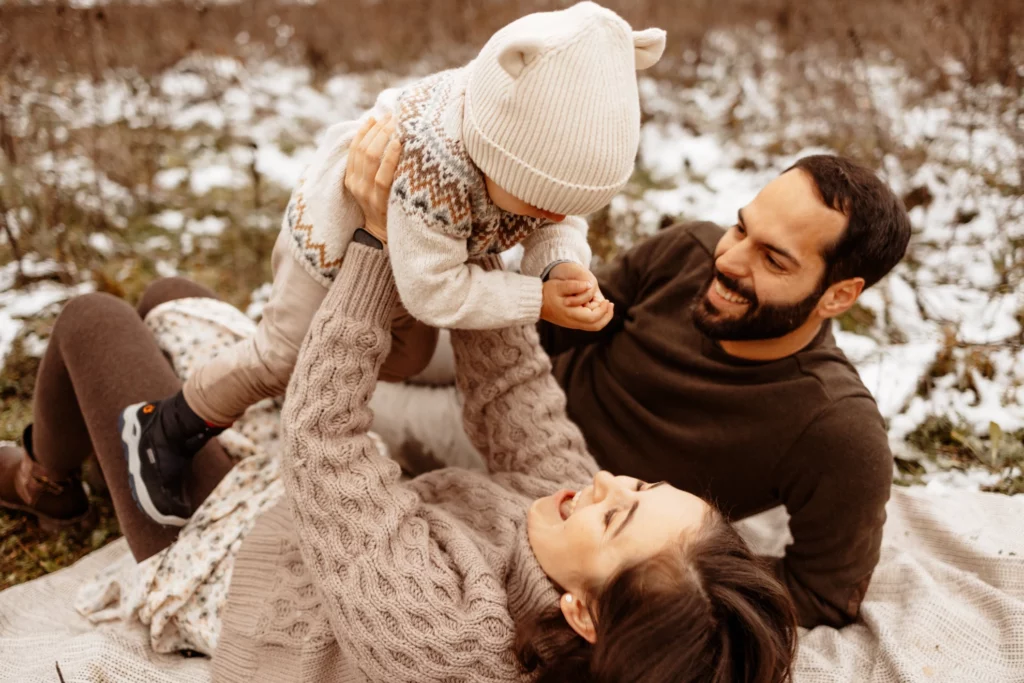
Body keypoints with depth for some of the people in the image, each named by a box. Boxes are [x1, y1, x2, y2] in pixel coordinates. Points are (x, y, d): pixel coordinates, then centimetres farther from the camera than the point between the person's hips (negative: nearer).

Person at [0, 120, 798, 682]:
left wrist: (382, 242, -34)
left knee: (91, 319, 7)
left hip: (224, 557, -5)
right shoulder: (598, 540, -28)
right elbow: (514, 387, -20)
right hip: (296, 502, 6)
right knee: (167, 295, 20)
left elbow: (325, 436, -39)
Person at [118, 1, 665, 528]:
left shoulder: (535, 136, -29)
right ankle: (163, 428, 29)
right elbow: (435, 291, -40)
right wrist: (539, 302, -38)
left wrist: (566, 265, -35)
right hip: (334, 243, -7)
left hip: (405, 253, 7)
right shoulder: (425, 170, -49)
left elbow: (559, 219, -14)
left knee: (406, 360, 24)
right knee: (281, 360, 6)